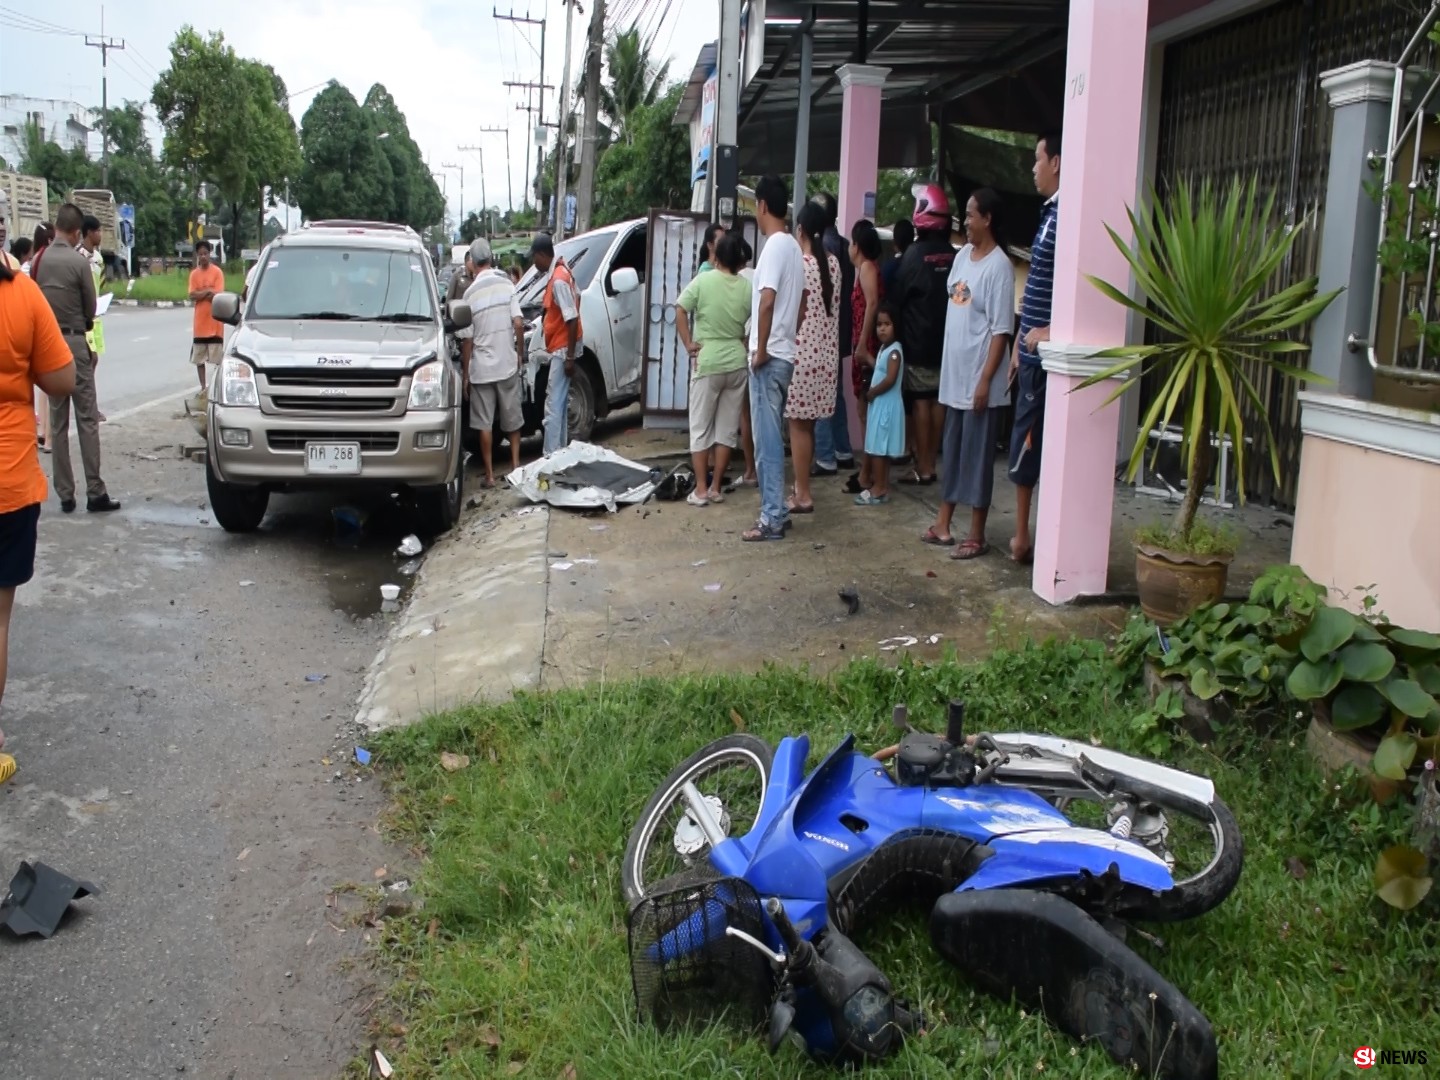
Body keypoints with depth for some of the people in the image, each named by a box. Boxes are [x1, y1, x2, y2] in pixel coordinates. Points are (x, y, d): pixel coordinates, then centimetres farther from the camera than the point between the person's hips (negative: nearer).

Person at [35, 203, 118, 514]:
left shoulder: (37, 262, 2)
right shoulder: (79, 262, -11)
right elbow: (91, 308, -4)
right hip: (75, 341, -5)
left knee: (58, 422, 9)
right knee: (87, 420, -2)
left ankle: (65, 494, 10)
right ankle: (95, 492, -4)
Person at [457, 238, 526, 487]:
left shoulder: (470, 294, -8)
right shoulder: (506, 284, -5)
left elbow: (467, 339, -6)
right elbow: (518, 324, -8)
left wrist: (465, 372, 3)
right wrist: (520, 354, 6)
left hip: (481, 368, -2)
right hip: (507, 364, 2)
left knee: (484, 423, 6)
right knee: (512, 418, 16)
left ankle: (490, 474, 8)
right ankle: (515, 464, 19)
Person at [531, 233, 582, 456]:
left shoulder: (558, 280, -21)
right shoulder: (560, 271, 9)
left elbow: (572, 319, -24)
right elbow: (576, 297, 21)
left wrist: (570, 356, -22)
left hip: (562, 350, -10)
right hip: (560, 348, 10)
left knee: (553, 407, -9)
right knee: (559, 404, 15)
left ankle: (551, 456, -8)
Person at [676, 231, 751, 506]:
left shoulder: (703, 280, -6)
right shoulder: (748, 287, 0)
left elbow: (680, 311, -9)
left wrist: (689, 344, -2)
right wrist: (743, 344, 11)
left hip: (707, 362, -3)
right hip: (737, 363, 3)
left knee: (701, 427, 5)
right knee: (727, 427, 9)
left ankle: (700, 489, 4)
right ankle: (716, 488, 12)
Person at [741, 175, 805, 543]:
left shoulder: (775, 246, -15)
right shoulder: (793, 247, 14)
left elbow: (767, 302, -23)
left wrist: (761, 350, -17)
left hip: (769, 358, -10)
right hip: (783, 355, 10)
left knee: (767, 440, -6)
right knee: (771, 437, 15)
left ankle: (772, 519, -3)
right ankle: (775, 511, 20)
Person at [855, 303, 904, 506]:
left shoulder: (894, 350, -16)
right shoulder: (884, 348, 13)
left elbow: (890, 379, -23)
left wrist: (872, 392, -13)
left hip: (887, 405, -10)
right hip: (879, 404, 10)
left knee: (878, 448, -6)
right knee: (879, 448, 12)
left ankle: (878, 489, -2)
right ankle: (883, 487, 17)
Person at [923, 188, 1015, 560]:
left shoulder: (998, 266, -14)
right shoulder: (962, 256, 11)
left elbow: (1001, 331, -17)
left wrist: (985, 380, -20)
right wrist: (947, 368, 16)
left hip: (979, 380, -8)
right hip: (954, 374, 8)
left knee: (977, 455, -1)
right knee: (952, 450, 14)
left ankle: (977, 535, 7)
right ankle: (943, 523, 24)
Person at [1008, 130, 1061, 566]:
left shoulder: (1064, 217, -15)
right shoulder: (1050, 213, 16)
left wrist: (1049, 332, -23)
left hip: (1045, 355, -10)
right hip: (1033, 354, 10)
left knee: (1030, 447, -3)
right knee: (1026, 446, 13)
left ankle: (1026, 538, 7)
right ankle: (1023, 536, 21)